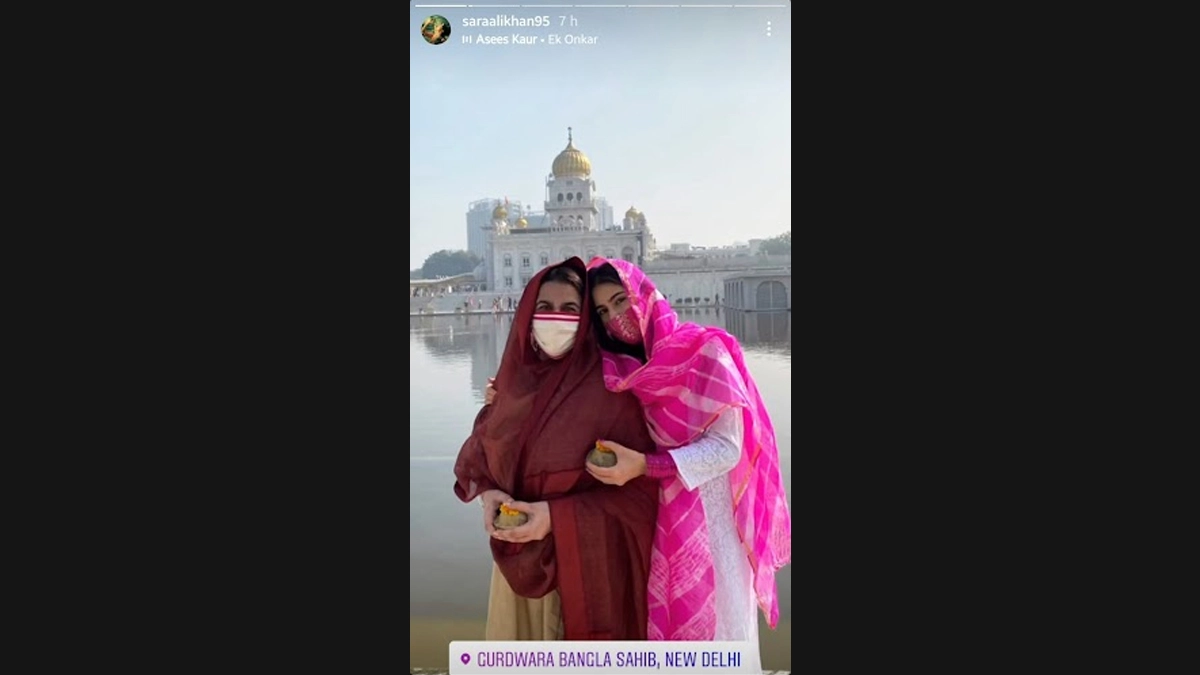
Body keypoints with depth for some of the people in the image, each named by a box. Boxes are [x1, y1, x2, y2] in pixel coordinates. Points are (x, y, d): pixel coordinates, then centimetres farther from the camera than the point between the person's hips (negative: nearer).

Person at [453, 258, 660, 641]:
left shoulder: (609, 387, -15)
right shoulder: (513, 379, 0)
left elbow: (635, 486, -14)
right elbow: (478, 450, 11)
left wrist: (556, 516, -21)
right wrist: (488, 493, -10)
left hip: (588, 558, -4)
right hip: (519, 556, 5)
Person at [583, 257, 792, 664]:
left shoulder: (703, 349, -9)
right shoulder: (621, 371, 6)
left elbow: (727, 447, -16)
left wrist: (644, 466, -26)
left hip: (707, 519, -4)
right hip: (651, 521, 4)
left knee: (711, 621, 7)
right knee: (663, 623, 11)